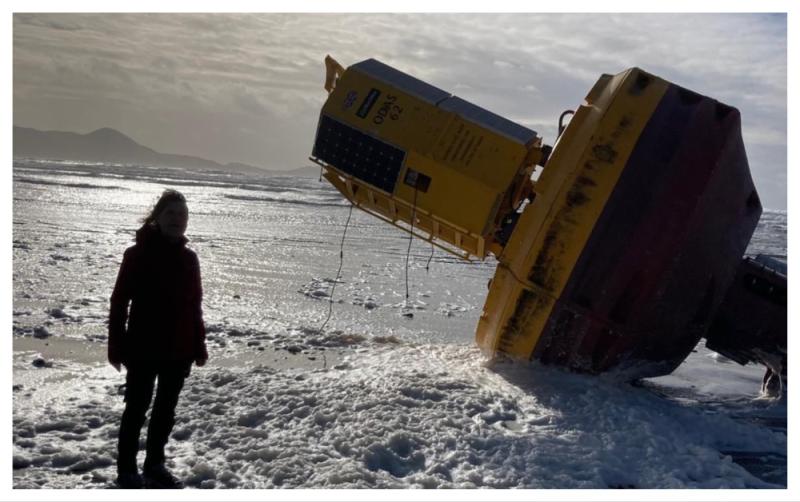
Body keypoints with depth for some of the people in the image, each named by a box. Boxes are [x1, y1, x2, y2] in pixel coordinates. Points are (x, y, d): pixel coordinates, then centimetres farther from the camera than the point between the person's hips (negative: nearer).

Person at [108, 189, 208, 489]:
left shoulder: (188, 257, 6)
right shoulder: (137, 254, -8)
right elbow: (119, 301, -7)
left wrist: (199, 345, 9)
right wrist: (116, 346, -9)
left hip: (179, 349, 5)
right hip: (143, 348, -5)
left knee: (166, 409, 14)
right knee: (137, 408, 5)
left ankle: (155, 464, 29)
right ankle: (126, 470, 18)